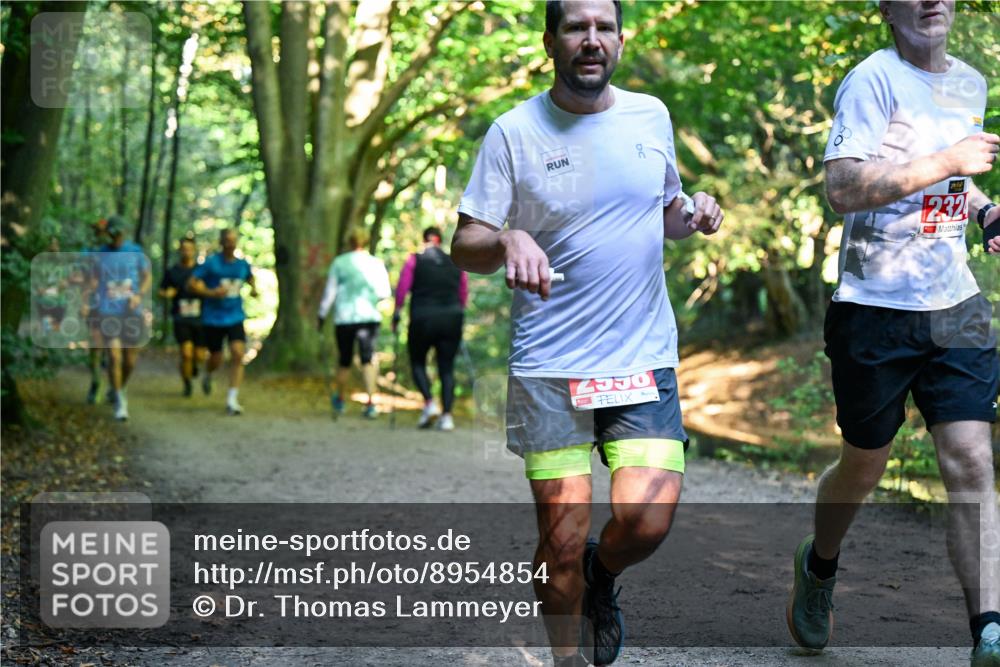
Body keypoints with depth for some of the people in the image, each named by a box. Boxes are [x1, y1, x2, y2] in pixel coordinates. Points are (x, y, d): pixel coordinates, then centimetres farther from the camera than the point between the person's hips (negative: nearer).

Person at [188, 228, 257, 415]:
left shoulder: (243, 264, 6)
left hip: (235, 318, 3)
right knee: (216, 359, 6)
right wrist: (211, 293, -22)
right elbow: (191, 284, -8)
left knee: (238, 354, -15)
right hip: (213, 319, -2)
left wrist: (253, 288, 6)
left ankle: (232, 399, -12)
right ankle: (207, 376, 45)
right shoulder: (210, 263, -7)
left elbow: (250, 278, 28)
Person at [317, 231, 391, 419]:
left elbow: (330, 292, 4)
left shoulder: (339, 263, 2)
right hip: (370, 317, 0)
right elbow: (385, 293, 2)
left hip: (344, 317, 0)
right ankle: (371, 402, -20)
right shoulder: (377, 264, 4)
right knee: (369, 359, -5)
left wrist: (321, 315, 15)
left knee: (344, 360, 14)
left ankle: (339, 400, 31)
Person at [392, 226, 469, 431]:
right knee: (447, 368, 7)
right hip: (452, 320, 2)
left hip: (422, 320, -2)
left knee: (417, 362, 15)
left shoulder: (414, 261, 0)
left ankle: (429, 403, -6)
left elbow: (402, 290, -3)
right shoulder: (457, 263, 9)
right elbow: (464, 296, 11)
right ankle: (447, 415, -5)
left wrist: (397, 314, 7)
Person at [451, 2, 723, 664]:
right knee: (563, 539, -1)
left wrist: (694, 213, -1)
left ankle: (603, 577, 23)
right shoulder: (514, 131, -3)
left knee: (647, 519, -12)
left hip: (645, 361, 2)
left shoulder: (651, 116, 8)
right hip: (548, 367, -2)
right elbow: (465, 247, -3)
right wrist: (508, 241, -26)